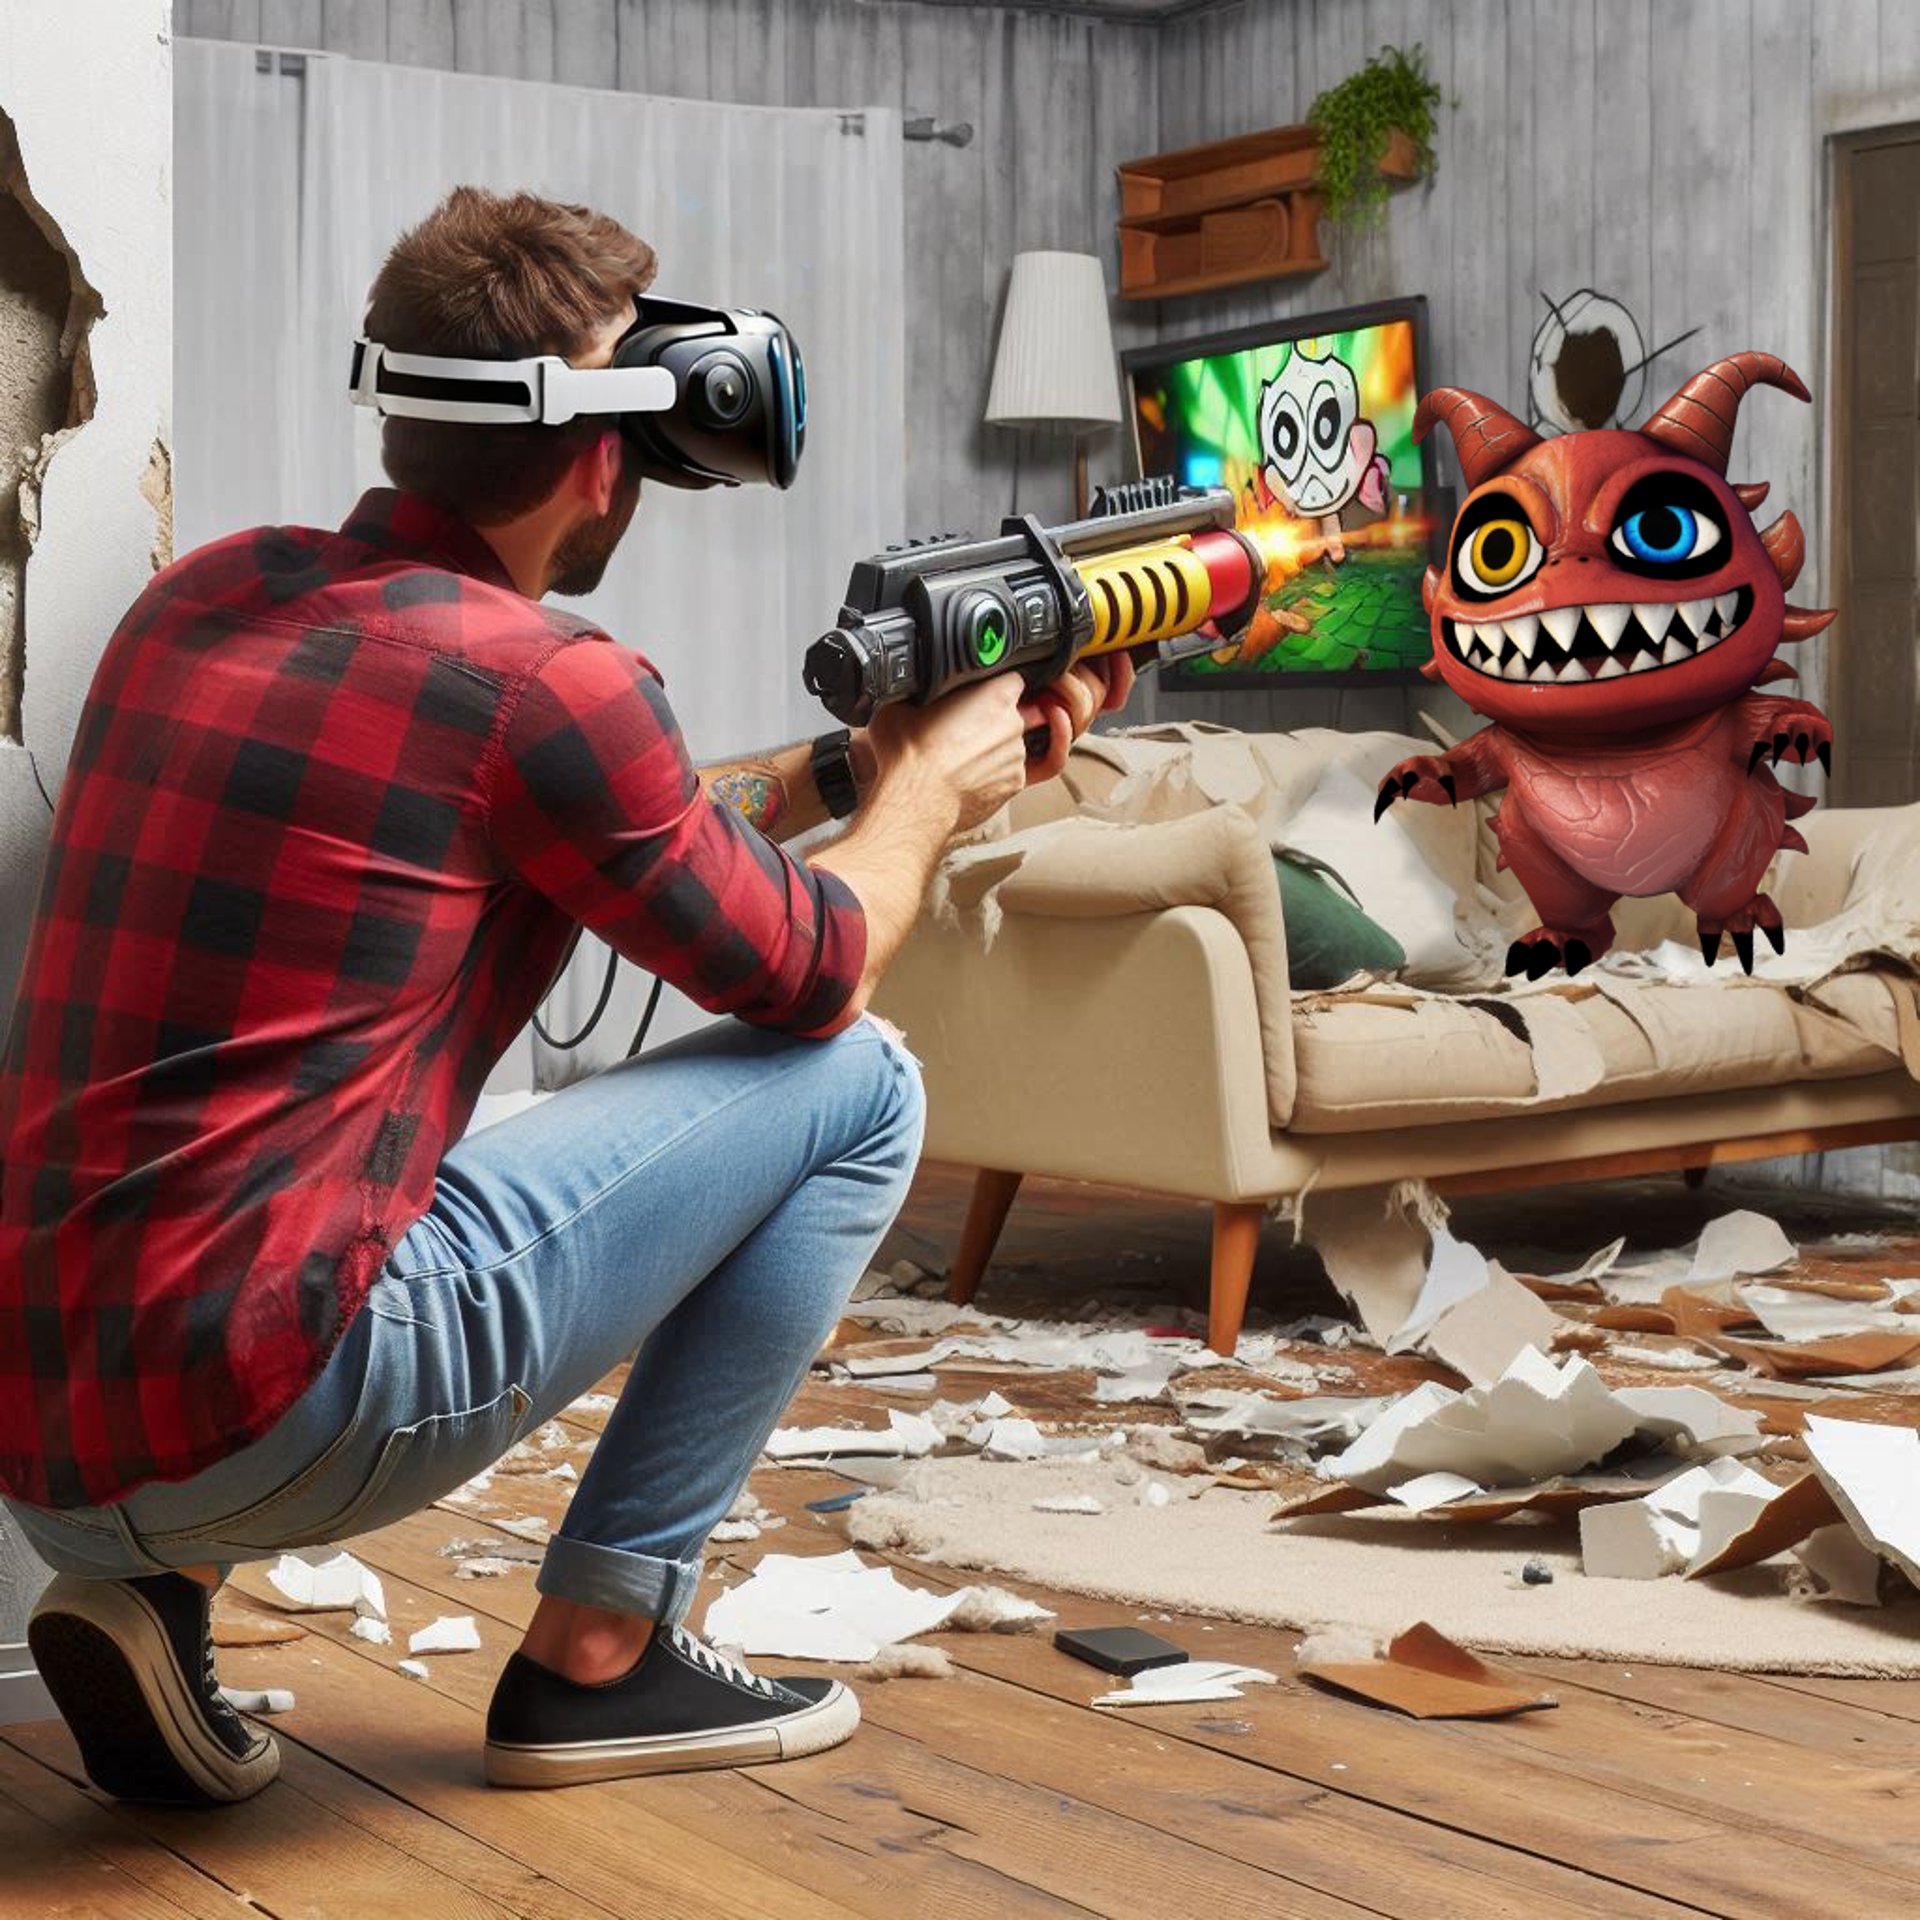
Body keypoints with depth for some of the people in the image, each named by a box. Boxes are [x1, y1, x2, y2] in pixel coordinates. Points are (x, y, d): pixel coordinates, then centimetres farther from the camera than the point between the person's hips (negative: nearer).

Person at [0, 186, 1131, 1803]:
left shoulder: (205, 596, 12)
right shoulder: (540, 683, -12)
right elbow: (809, 972, 3)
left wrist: (846, 761, 27)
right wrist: (931, 792, 21)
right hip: (259, 1417, -8)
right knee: (858, 1087, 4)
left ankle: (156, 1592, 16)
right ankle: (600, 1652, 10)